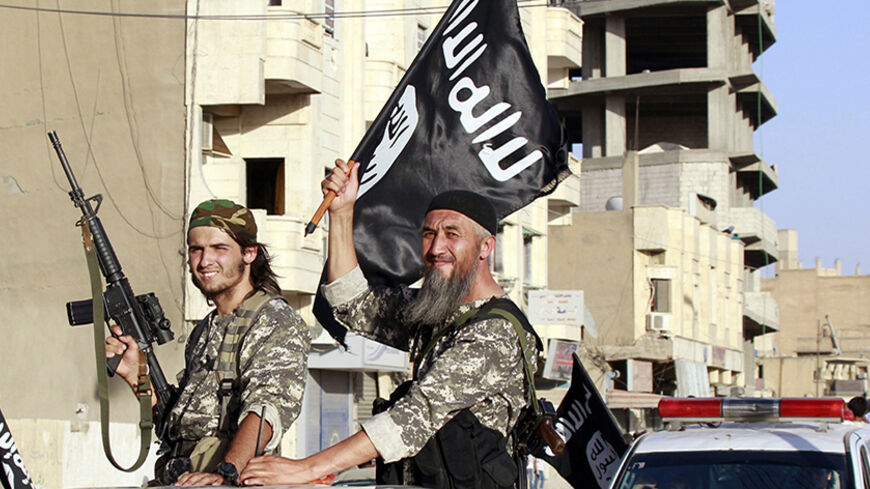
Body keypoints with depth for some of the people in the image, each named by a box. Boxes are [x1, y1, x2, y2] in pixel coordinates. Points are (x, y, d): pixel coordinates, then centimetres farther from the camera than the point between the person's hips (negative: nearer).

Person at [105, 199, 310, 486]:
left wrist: (225, 472, -32)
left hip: (230, 484, -7)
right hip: (175, 481, 7)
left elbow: (269, 406, -19)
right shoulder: (204, 332, 21)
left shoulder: (277, 322, -4)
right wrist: (135, 375, 10)